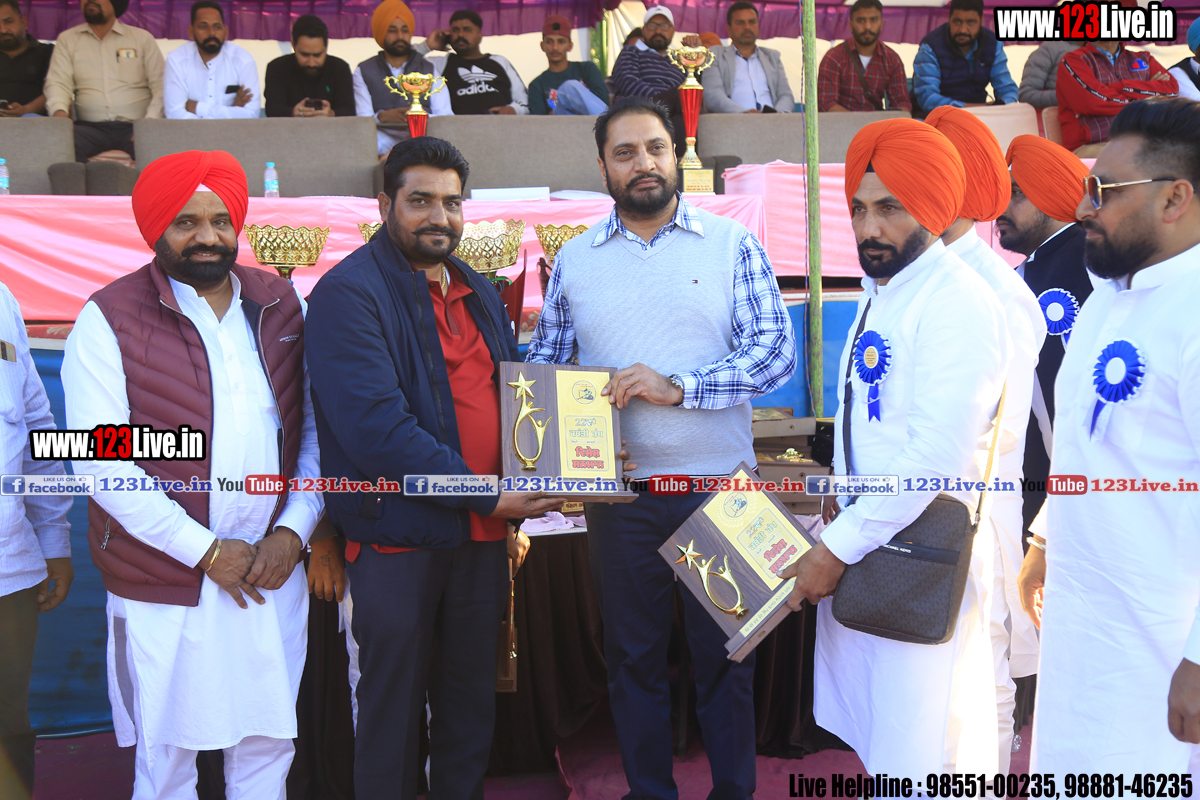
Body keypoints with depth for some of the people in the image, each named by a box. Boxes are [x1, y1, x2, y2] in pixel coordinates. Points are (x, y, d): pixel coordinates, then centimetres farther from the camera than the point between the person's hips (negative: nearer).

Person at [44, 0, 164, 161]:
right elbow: (58, 83, 7)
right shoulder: (67, 40, 19)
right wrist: (59, 112, -17)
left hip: (133, 128, -1)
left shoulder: (142, 38, 14)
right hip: (90, 127, 1)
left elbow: (160, 87, 6)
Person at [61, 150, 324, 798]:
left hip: (272, 572, 3)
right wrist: (206, 551, -13)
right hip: (165, 586, -3)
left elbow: (315, 426, 7)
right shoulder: (109, 319, -6)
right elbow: (101, 460, -12)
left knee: (267, 746, 15)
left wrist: (295, 528, -5)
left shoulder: (282, 307, 6)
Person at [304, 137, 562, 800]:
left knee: (472, 699, 18)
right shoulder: (348, 292, -12)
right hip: (398, 538, -7)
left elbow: (512, 395, 21)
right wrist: (487, 496, -20)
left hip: (482, 533, 7)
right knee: (393, 705, 8)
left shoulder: (479, 293, 13)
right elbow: (375, 428, -23)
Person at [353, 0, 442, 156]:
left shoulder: (430, 68, 19)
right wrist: (382, 117, -20)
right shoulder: (364, 71, 17)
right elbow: (362, 118, 3)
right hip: (383, 142, -1)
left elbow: (445, 116, 5)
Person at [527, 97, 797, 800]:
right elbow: (545, 363, 10)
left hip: (718, 486, -1)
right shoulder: (574, 260, 7)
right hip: (619, 494, 2)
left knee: (726, 655, 9)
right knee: (633, 656, 13)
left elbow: (778, 349, -7)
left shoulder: (732, 245, 0)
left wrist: (677, 386, -19)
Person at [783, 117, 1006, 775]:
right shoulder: (879, 294, 14)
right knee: (877, 740, 19)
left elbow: (938, 456, -23)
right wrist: (841, 493, 11)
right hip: (856, 542, 9)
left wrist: (836, 547, -19)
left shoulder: (958, 302, -17)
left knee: (923, 751, 0)